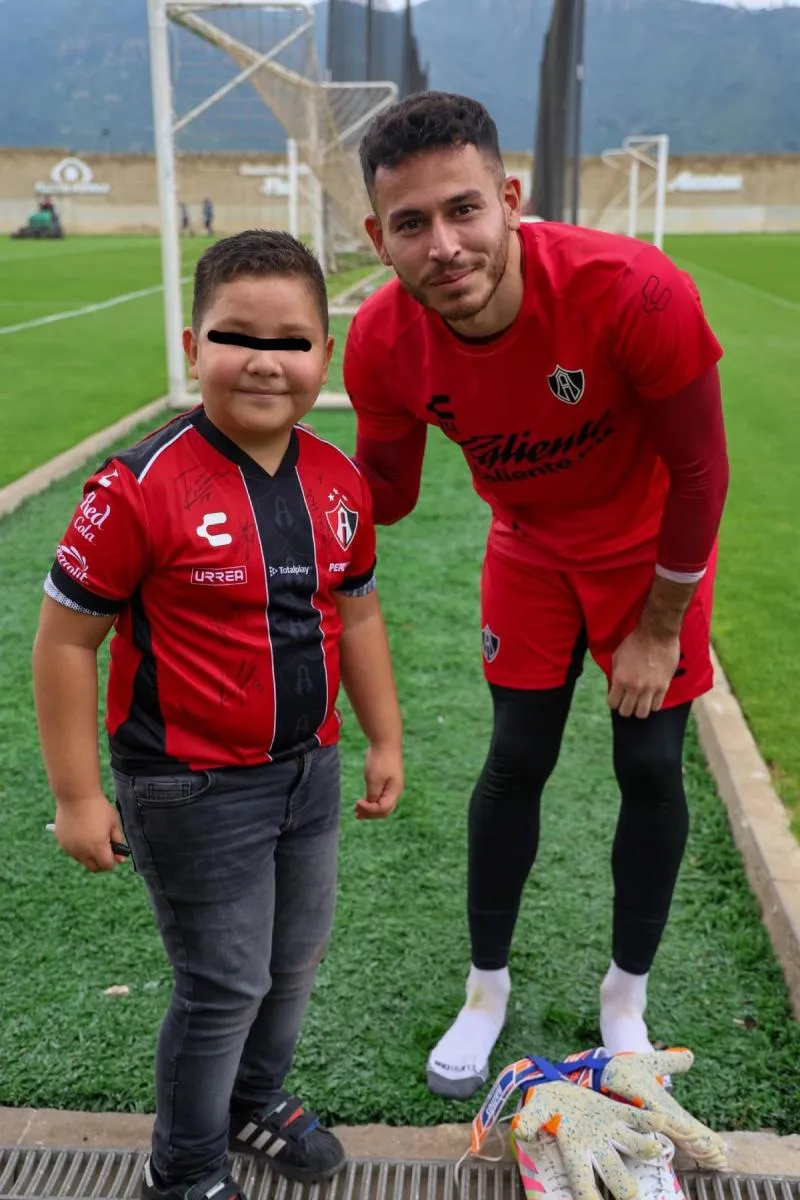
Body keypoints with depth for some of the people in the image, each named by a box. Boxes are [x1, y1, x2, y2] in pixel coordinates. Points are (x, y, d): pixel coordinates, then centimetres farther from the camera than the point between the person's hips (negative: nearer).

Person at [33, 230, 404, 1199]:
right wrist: (77, 795, -11)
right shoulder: (143, 489, -21)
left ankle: (257, 1099, 51)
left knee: (295, 957, 22)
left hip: (308, 772, 6)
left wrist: (384, 740, 14)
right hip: (193, 790, -6)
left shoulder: (338, 482, -2)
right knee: (225, 984, 6)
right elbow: (64, 641, -14)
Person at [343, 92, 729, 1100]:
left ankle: (626, 996, 27)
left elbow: (699, 470, -21)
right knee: (517, 760, 6)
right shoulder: (383, 343, -24)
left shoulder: (633, 293, -36)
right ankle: (486, 987, 28)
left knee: (650, 767, 2)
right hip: (530, 549, 2)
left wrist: (659, 627, -13)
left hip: (650, 549, -2)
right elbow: (383, 489, -7)